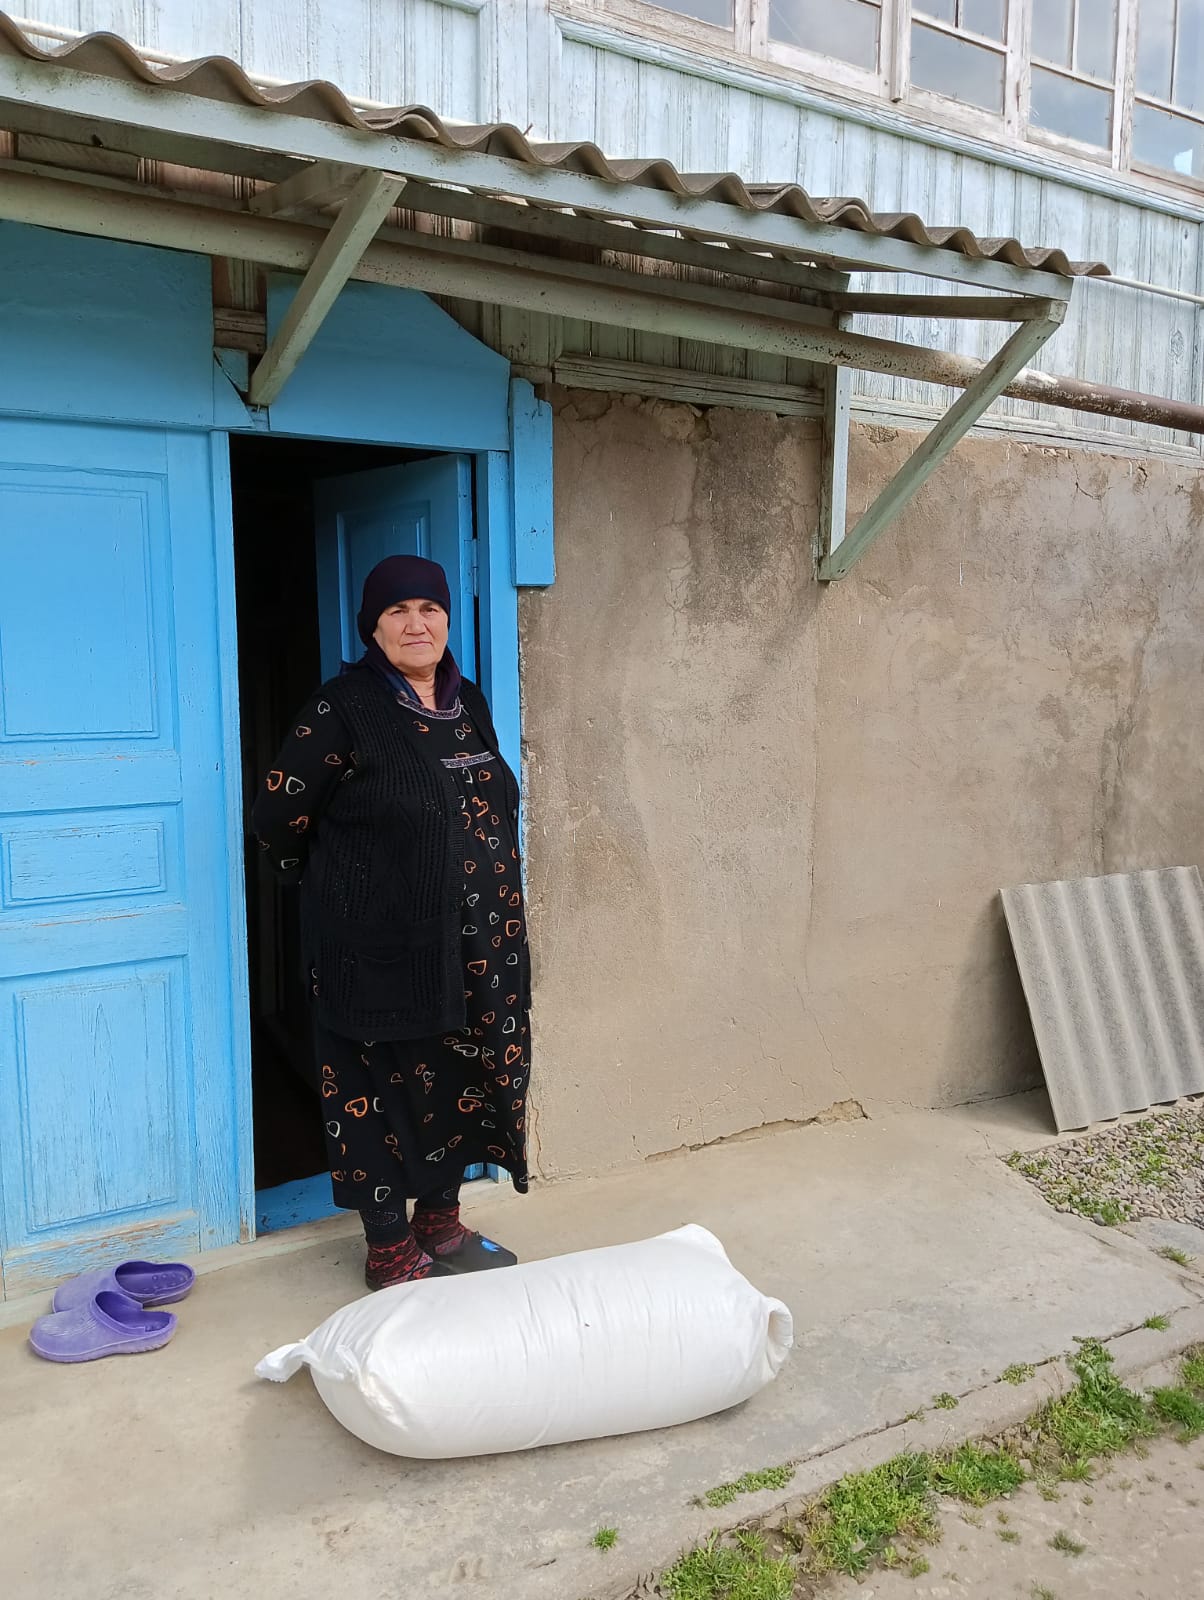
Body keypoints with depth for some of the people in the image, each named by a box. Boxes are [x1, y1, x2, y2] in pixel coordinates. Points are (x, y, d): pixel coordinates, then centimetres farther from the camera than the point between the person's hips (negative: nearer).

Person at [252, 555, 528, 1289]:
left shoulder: (469, 704, 8)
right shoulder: (345, 707, -11)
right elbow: (277, 815, -8)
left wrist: (498, 922, 16)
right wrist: (336, 884, 5)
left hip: (474, 944, 7)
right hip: (380, 946, -6)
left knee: (463, 1076, 15)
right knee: (383, 1086, 6)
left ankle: (441, 1223, 35)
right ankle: (390, 1250, 23)